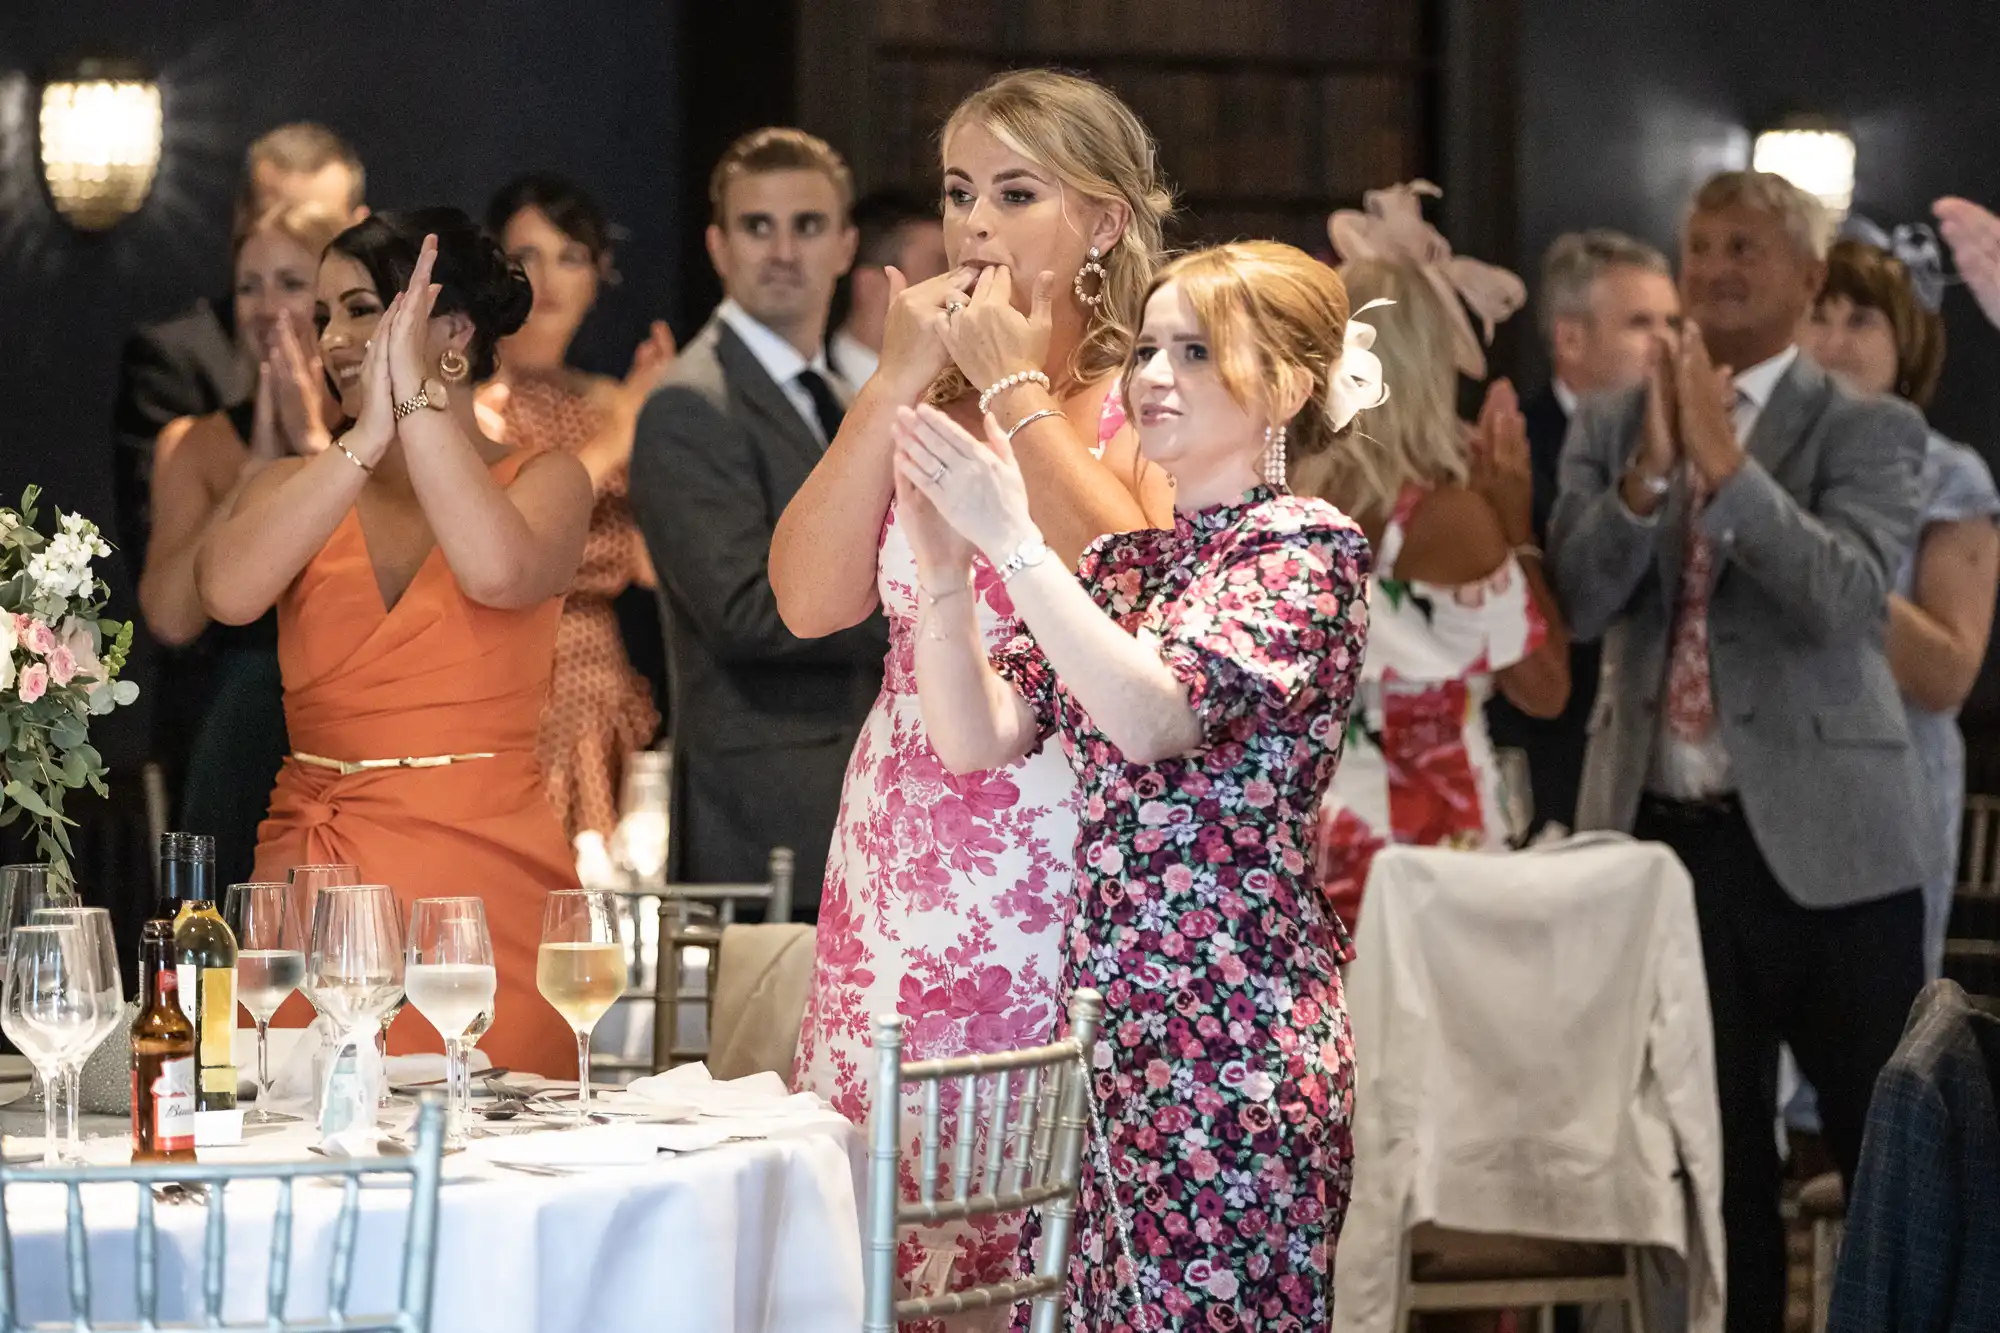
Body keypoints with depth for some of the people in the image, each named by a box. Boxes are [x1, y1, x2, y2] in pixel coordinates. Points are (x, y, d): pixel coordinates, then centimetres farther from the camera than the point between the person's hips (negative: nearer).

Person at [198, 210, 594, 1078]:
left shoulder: (543, 481, 4)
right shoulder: (295, 487, 11)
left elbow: (499, 572, -19)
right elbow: (227, 592, -11)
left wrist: (414, 396, -15)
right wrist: (367, 437, -14)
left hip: (484, 885, -2)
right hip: (314, 889, 2)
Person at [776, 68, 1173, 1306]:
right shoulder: (924, 394, 14)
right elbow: (814, 599, 3)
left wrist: (1021, 390, -11)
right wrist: (898, 383, -2)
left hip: (1066, 859, -5)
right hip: (903, 860, 5)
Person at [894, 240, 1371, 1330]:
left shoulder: (1306, 548, -5)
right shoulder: (1122, 556, 16)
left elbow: (1154, 714, -21)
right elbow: (976, 736, 7)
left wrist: (1012, 540, -21)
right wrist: (943, 568, -7)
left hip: (1230, 1035, -7)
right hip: (1100, 1019, 7)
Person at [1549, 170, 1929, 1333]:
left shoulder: (1869, 433, -3)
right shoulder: (1610, 430, 8)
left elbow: (1846, 598, -18)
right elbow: (1578, 601, -4)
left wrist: (1726, 464, -24)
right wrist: (1650, 470, -18)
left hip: (1823, 842, -4)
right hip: (1664, 835, 4)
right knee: (1712, 1158, 14)